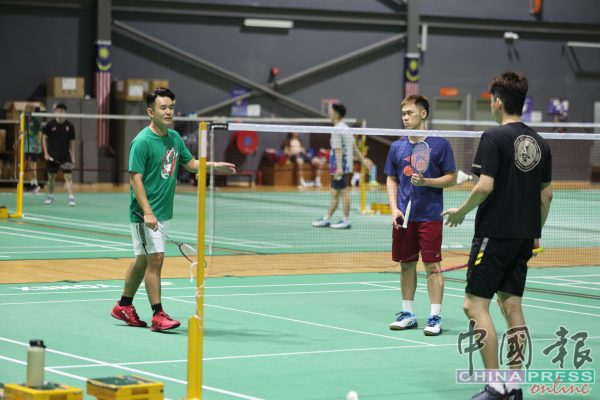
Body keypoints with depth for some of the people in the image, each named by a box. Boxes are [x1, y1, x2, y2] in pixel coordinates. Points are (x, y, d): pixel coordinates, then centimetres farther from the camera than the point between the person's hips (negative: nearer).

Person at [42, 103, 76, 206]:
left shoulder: (69, 126, 1)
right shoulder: (50, 125, -3)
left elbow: (72, 142, 6)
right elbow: (44, 139, 4)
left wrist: (73, 157, 3)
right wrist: (46, 153, -4)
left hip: (65, 156, 0)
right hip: (52, 156, 0)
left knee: (68, 176, -10)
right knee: (51, 177, 9)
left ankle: (71, 198, -14)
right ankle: (50, 196, 27)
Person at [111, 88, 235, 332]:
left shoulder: (174, 138, 8)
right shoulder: (142, 142, -16)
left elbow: (190, 163, 21)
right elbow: (135, 178, -18)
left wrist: (215, 166, 3)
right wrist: (147, 212, -25)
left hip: (163, 212, 8)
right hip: (146, 213, -8)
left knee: (143, 259, 15)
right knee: (155, 258, -10)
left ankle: (124, 306, 28)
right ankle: (158, 315, -6)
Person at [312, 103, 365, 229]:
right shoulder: (345, 128, 15)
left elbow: (338, 150, -23)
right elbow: (354, 147, 19)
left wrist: (339, 167, -29)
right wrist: (362, 160, 23)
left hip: (341, 167, -9)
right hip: (347, 166, 9)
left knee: (344, 192, -3)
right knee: (335, 194, 12)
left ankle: (346, 221, 1)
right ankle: (326, 220, 17)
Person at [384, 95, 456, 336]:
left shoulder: (439, 145, -3)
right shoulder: (397, 147, 9)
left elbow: (451, 178, -3)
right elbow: (391, 180, 13)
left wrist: (426, 181, -18)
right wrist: (394, 208, 0)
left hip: (429, 216, -4)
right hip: (404, 216, 4)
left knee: (432, 265, -4)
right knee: (406, 264, 9)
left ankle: (435, 317, -1)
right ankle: (408, 314, 19)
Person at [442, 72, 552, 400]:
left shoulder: (494, 138, -12)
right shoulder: (539, 142, 9)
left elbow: (485, 186, -20)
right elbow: (546, 193, 13)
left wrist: (461, 211, -4)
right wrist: (536, 232, 22)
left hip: (495, 234, -7)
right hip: (524, 236, 7)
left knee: (475, 305, -3)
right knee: (511, 305, 12)